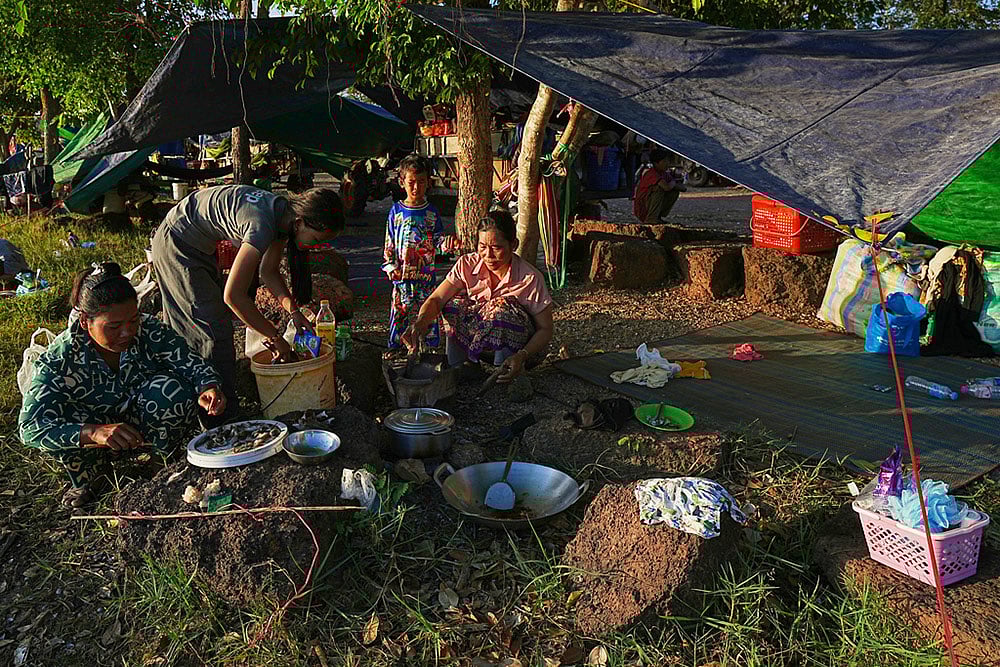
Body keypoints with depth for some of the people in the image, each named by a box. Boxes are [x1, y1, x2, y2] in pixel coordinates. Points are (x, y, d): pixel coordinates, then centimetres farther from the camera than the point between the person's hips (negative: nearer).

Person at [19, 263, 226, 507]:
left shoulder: (149, 330, -23)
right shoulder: (60, 359, -27)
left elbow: (191, 363, -16)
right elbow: (30, 427, -34)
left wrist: (207, 388, -42)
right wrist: (93, 432, -52)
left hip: (148, 423, 1)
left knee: (173, 391, -31)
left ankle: (169, 455, -3)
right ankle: (84, 481, 0)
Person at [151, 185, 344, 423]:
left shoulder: (284, 214, -8)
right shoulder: (263, 225, -35)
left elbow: (269, 272, 4)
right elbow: (233, 295, -34)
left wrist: (294, 311, -8)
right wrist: (275, 337, -26)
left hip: (199, 247, 9)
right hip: (176, 244, -9)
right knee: (215, 330, -8)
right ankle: (223, 421, 0)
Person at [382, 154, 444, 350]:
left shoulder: (431, 212, 6)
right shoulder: (396, 211, 4)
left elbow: (439, 240, 9)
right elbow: (389, 242, 6)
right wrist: (390, 266, -4)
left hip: (426, 273, 0)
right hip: (402, 274, 0)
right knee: (400, 311, 2)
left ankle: (431, 348, 13)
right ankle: (396, 347, 14)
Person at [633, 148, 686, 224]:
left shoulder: (664, 173, 5)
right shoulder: (651, 174, -21)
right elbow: (666, 187, -36)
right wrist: (673, 183, -14)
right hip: (642, 210, -8)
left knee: (675, 191, -1)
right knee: (659, 187, -28)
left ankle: (658, 217, 2)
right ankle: (651, 218, -24)